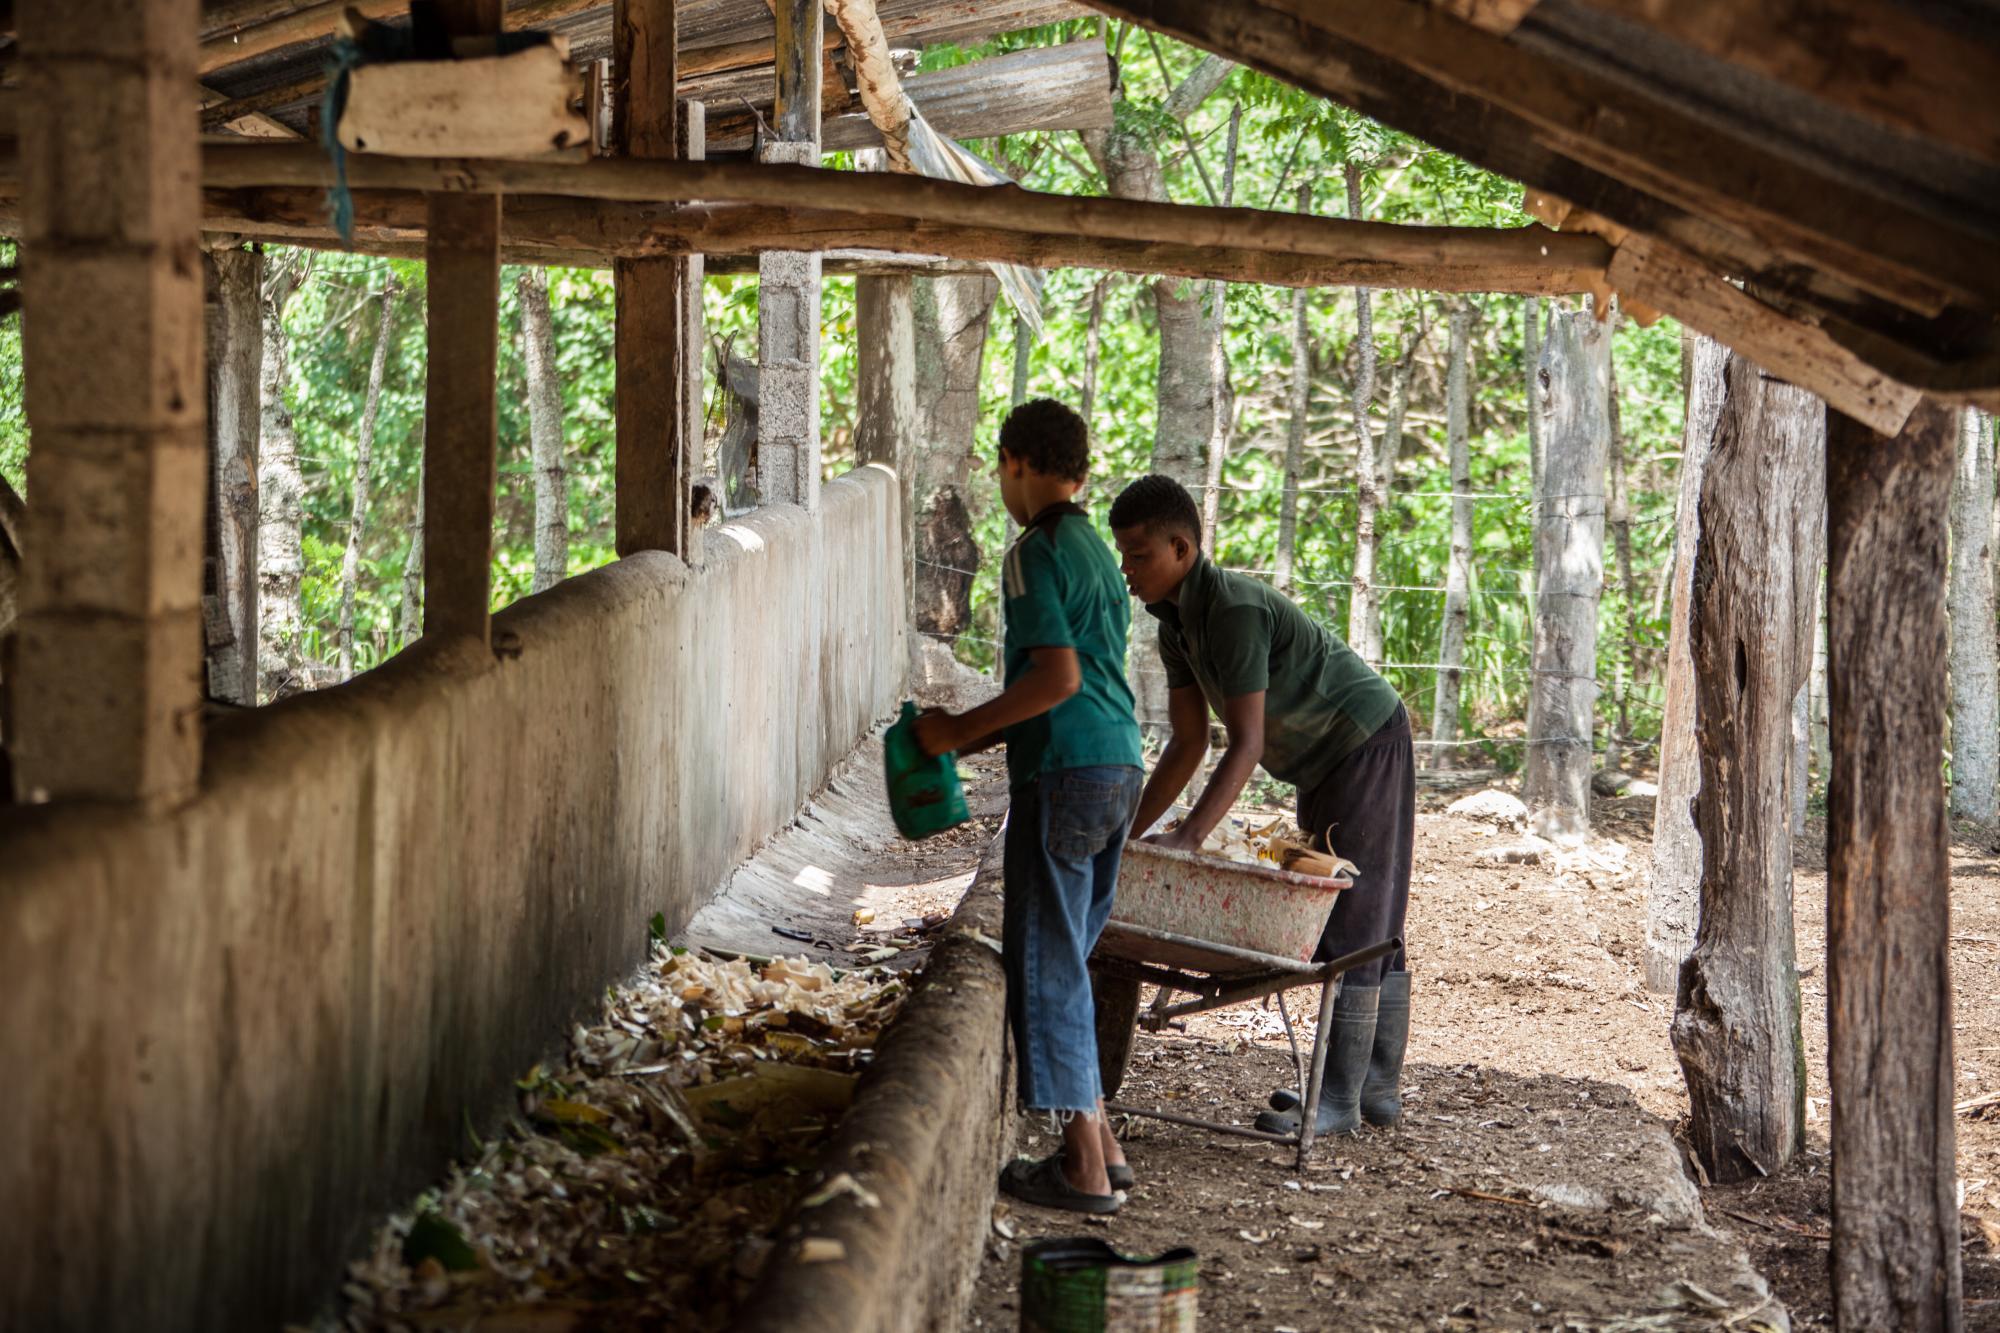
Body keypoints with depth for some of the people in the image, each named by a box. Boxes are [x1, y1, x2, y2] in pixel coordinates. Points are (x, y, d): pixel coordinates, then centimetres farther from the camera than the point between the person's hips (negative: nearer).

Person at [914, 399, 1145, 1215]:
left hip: (1064, 776, -9)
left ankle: (1085, 1169, -4)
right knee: (1067, 958, 17)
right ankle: (1100, 1143, 18)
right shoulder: (1098, 552, 17)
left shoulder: (1036, 553, -10)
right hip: (1120, 766, 9)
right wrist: (975, 737, 23)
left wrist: (960, 730, -10)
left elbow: (1058, 678, -20)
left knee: (1046, 962, -4)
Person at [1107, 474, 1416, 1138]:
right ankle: (1379, 1086, 17)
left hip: (1365, 744, -10)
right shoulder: (1175, 620, 2)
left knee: (1353, 917, -10)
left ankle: (1340, 1096, -10)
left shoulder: (1234, 608, -28)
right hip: (1324, 759, 10)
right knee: (1372, 928, 12)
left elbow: (1247, 744, -31)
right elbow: (1188, 742, 6)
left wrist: (1186, 837, -37)